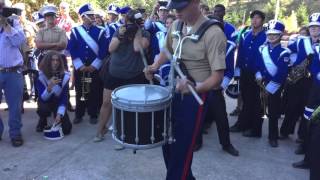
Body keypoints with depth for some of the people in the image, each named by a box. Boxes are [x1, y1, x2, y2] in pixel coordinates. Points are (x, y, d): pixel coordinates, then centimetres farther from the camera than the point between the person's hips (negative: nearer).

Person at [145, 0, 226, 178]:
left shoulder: (213, 33, -20)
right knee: (168, 141, 18)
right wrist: (155, 66, 5)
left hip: (196, 97, -7)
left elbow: (217, 76, -23)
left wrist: (195, 87, -39)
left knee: (181, 148, 1)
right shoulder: (176, 25, 2)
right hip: (175, 91, 7)